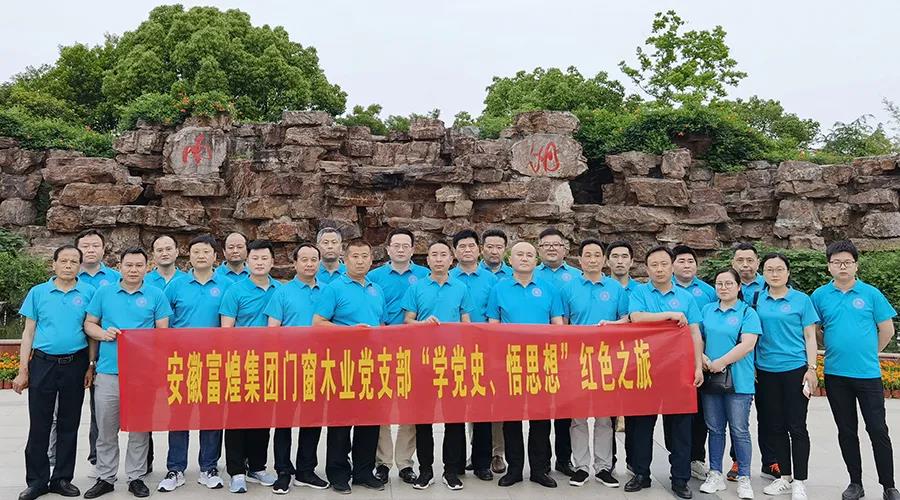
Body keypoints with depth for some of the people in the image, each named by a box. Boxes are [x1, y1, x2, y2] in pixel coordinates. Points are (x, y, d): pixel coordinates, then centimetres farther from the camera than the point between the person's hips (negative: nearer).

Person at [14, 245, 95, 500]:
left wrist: (91, 366, -1)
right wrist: (22, 371, 1)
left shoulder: (88, 292, 1)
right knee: (39, 425, 5)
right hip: (43, 364, 0)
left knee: (69, 425, 9)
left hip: (75, 365, 0)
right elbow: (28, 332, 5)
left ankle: (62, 478, 20)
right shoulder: (38, 292, 3)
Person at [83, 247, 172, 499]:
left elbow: (163, 331, 3)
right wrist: (102, 333, -9)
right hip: (108, 370, 1)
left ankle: (136, 477, 19)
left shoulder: (156, 295, 2)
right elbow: (89, 324, 11)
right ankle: (105, 478, 22)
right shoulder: (103, 292, 7)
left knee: (140, 428, 7)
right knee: (106, 429, 8)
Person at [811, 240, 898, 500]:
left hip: (868, 373, -1)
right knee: (846, 431, 11)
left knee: (878, 430, 3)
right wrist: (834, 348, 5)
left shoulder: (871, 293, -2)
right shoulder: (819, 296, 2)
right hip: (835, 374, 2)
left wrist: (869, 354, 7)